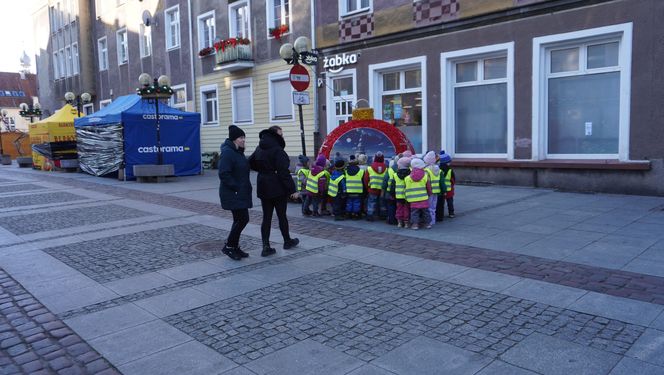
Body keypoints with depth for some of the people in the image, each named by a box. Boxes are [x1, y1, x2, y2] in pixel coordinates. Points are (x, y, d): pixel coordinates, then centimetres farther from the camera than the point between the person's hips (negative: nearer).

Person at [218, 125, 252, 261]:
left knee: (239, 219, 13)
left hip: (240, 193, 10)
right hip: (233, 194, -10)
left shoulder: (238, 152, 15)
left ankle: (234, 247, 23)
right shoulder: (227, 153, -16)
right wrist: (236, 188, -20)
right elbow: (224, 174, -23)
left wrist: (245, 188, 14)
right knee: (243, 219, -9)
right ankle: (228, 246, 4)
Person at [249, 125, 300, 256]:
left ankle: (266, 247, 5)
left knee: (266, 217, 7)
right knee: (281, 216, 10)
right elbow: (283, 172, -21)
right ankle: (287, 241, 28)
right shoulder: (277, 150, -17)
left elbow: (250, 163, 19)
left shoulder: (259, 149, 8)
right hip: (278, 188, -6)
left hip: (263, 188, 6)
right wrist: (292, 189, -18)